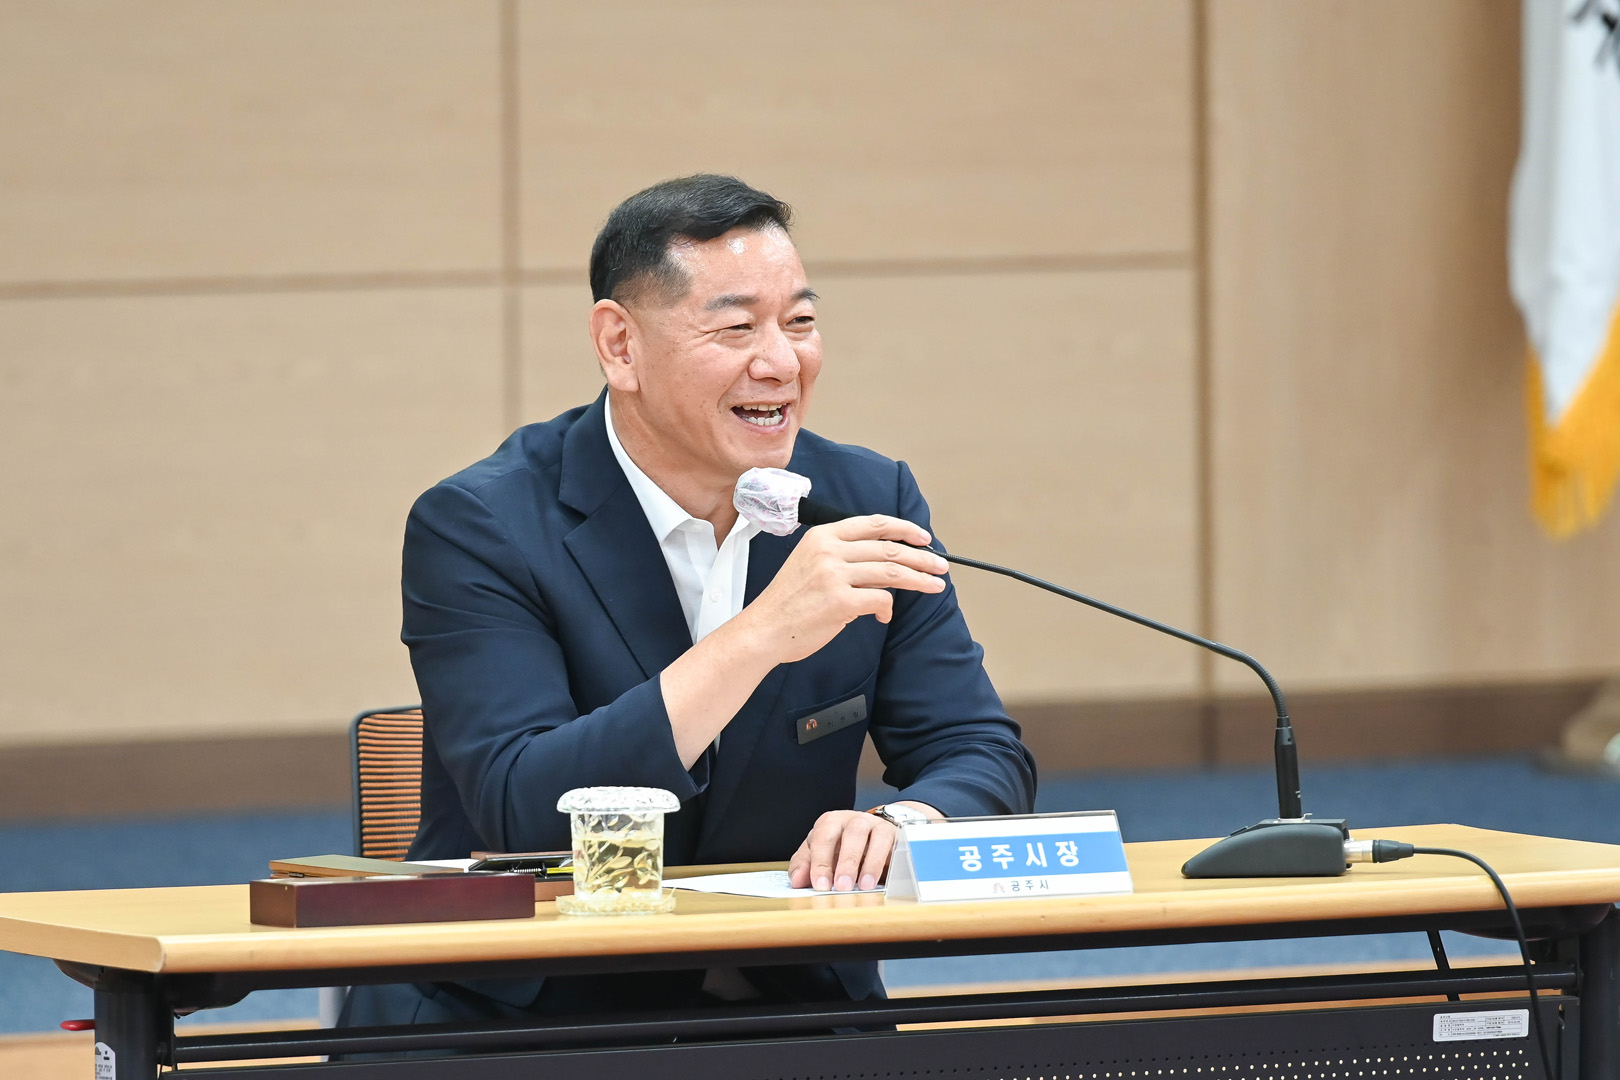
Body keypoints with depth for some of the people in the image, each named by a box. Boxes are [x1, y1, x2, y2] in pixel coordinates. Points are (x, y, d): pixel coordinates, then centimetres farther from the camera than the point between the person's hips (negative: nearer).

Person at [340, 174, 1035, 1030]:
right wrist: (763, 634, -28)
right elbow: (522, 815, -22)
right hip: (519, 1018, -3)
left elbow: (984, 758, 5)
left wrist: (898, 824, -20)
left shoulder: (869, 504, 4)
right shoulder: (476, 528, -10)